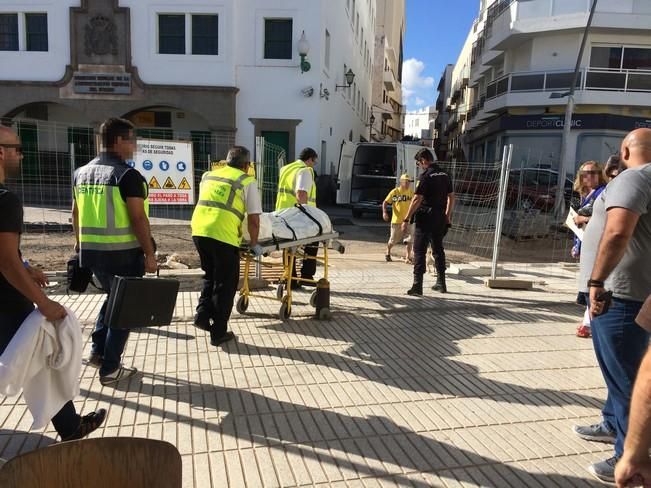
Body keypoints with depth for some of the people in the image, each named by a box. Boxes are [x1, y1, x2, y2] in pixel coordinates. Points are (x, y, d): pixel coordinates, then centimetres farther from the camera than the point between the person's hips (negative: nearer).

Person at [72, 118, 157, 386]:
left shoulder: (82, 172, 9)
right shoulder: (128, 175, -15)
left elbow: (76, 213, 18)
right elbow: (138, 219, -19)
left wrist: (80, 242, 30)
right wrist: (150, 254, -13)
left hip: (91, 251, 7)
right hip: (123, 253, -7)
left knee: (112, 297, 27)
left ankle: (97, 352, 29)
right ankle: (110, 369, 14)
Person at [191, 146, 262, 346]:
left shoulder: (208, 176, 21)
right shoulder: (247, 181, 6)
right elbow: (253, 219, 2)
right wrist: (254, 244, 15)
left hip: (198, 231, 5)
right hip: (223, 236, -5)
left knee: (210, 276, 27)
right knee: (225, 283, 9)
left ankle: (203, 314, 15)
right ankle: (219, 333, 15)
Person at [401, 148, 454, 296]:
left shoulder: (426, 176, -13)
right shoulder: (445, 175, 10)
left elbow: (417, 199, -19)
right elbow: (451, 197, 16)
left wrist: (406, 220, -17)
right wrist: (448, 216, 25)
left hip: (426, 218, -7)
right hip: (440, 218, 7)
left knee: (419, 251, -4)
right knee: (438, 250, 17)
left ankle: (417, 286, -8)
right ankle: (441, 283, 26)